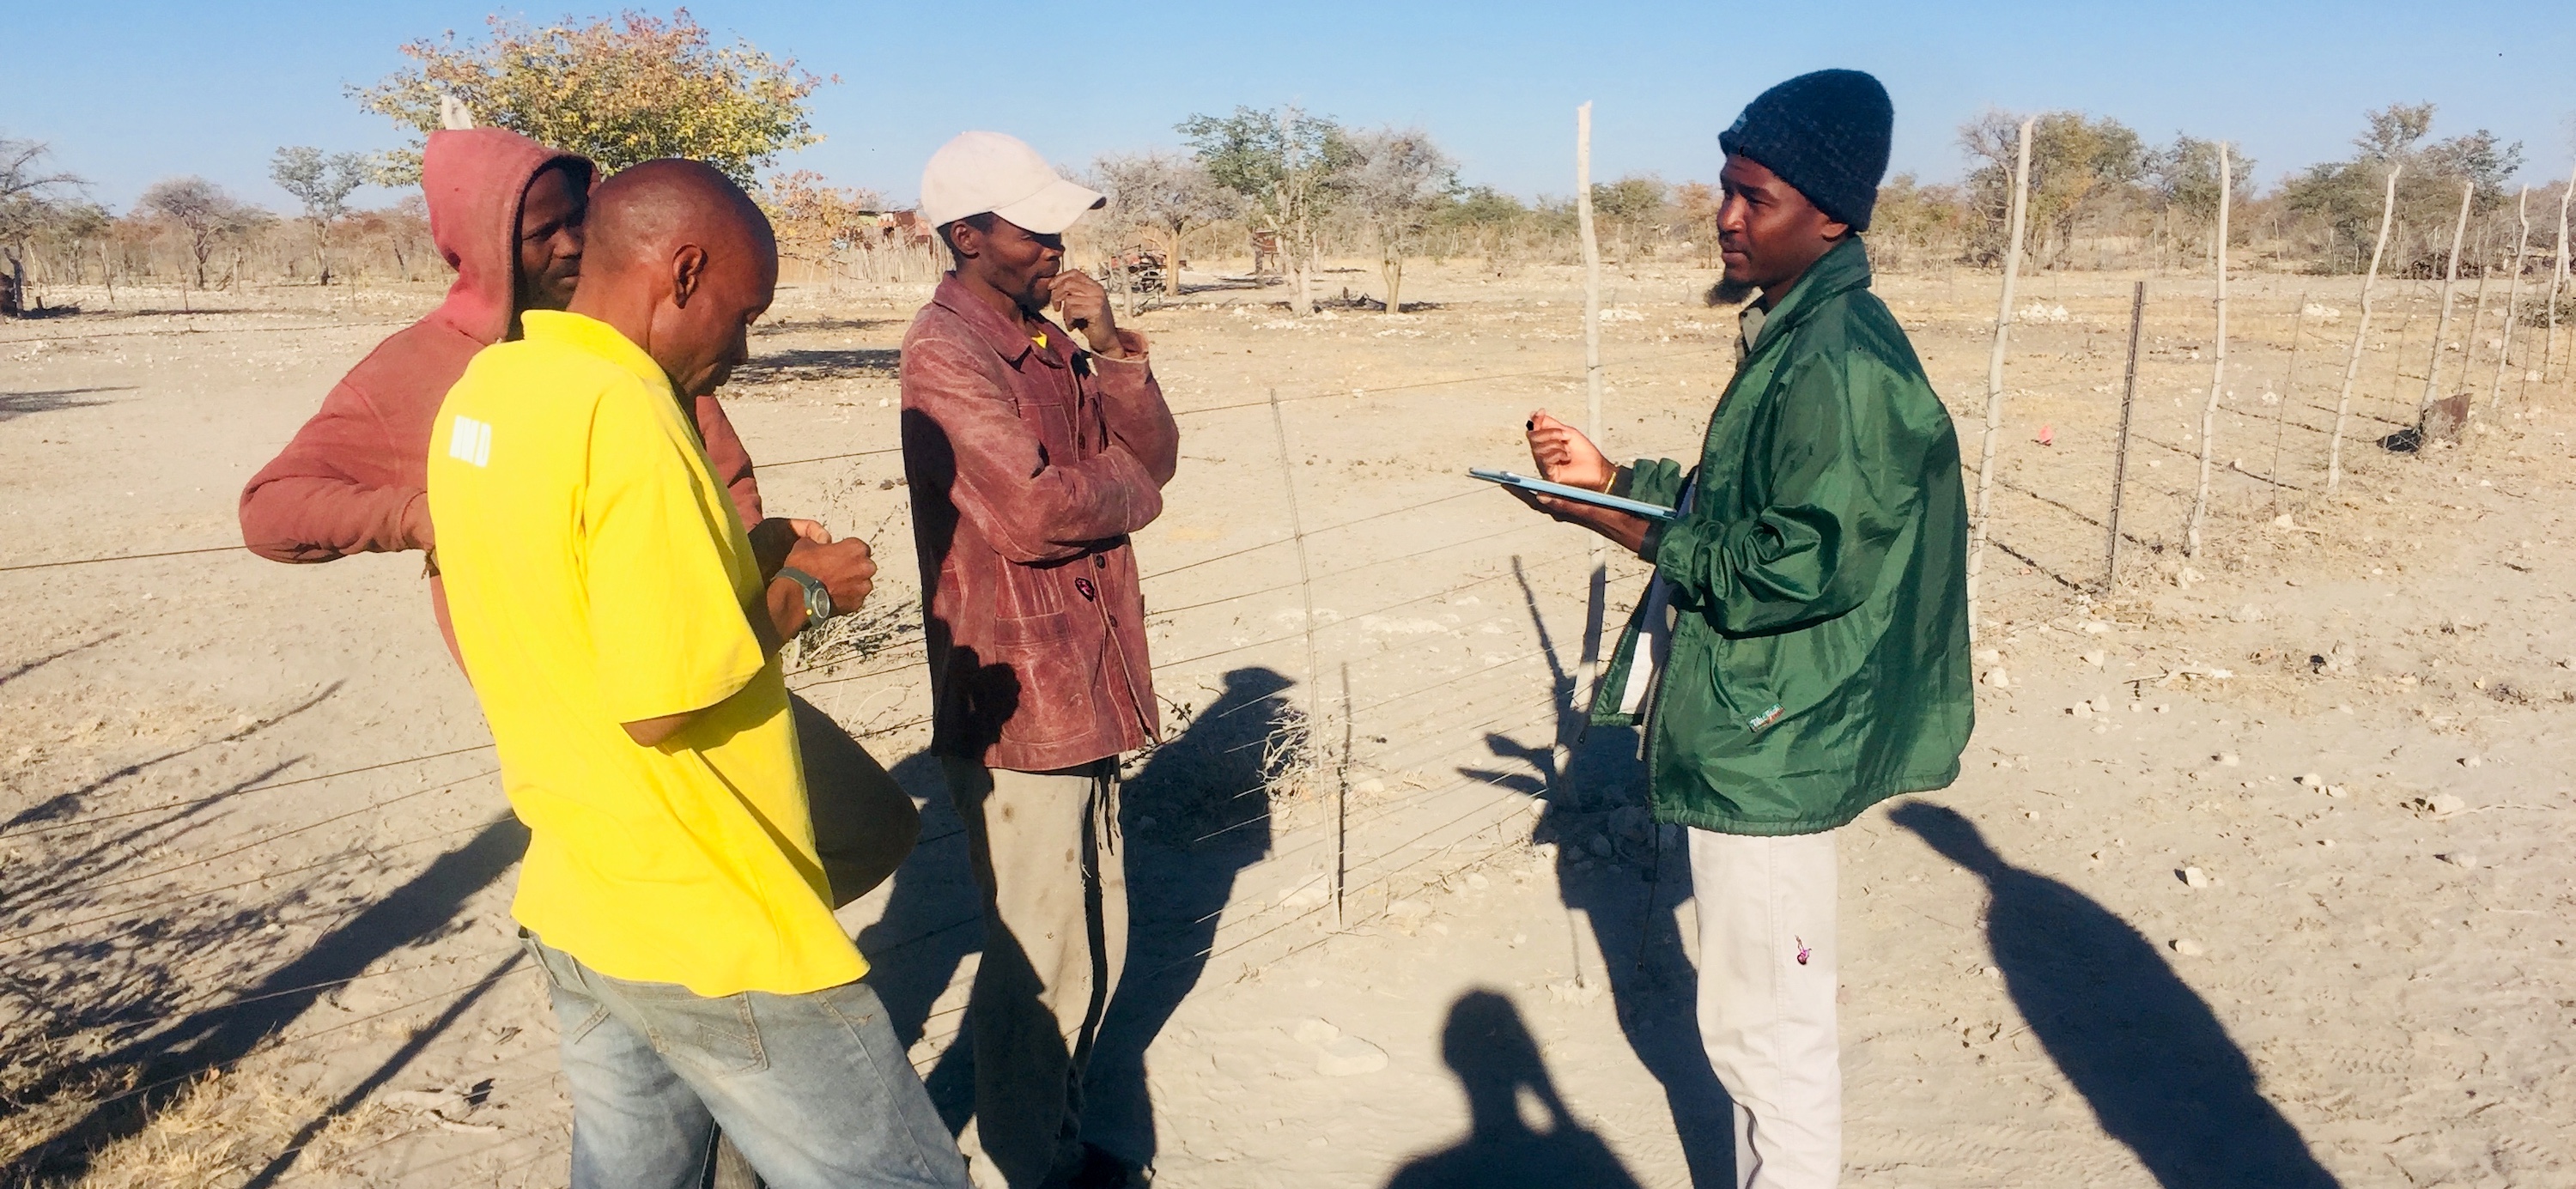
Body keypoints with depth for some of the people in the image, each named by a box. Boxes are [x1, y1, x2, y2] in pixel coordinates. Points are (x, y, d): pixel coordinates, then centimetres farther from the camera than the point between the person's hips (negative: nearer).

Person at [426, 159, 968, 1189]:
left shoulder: (481, 391, 6)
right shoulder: (626, 410, -22)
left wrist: (745, 553, 10)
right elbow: (661, 700, -24)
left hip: (570, 905, 9)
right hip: (709, 931, -9)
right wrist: (799, 594, -9)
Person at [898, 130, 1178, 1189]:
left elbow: (1154, 455, 7)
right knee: (1040, 962, 3)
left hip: (1080, 688, 9)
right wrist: (1127, 489, -4)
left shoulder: (1046, 339, 12)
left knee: (1096, 940, 18)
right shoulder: (947, 354, -14)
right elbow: (1032, 511, -22)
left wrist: (1111, 346, -7)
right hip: (1016, 703, -9)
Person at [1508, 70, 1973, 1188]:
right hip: (1749, 730, 10)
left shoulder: (1841, 366, -21)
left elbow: (1796, 568, -25)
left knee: (1765, 1024, 4)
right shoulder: (1793, 335, 11)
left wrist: (1621, 525, -20)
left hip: (1769, 748, -10)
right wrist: (1615, 475, 8)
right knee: (1765, 1012, 23)